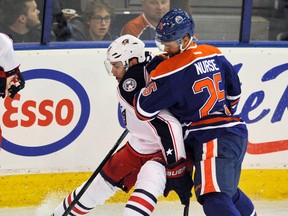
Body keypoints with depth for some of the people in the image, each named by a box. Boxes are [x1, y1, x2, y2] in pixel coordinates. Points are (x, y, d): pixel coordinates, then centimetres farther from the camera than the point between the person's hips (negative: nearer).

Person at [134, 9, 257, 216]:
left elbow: (144, 110, -7)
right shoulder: (214, 55, 9)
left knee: (214, 198, -20)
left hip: (213, 138, -9)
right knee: (227, 189, 28)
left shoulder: (170, 70, -14)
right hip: (237, 131, 9)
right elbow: (234, 92, 21)